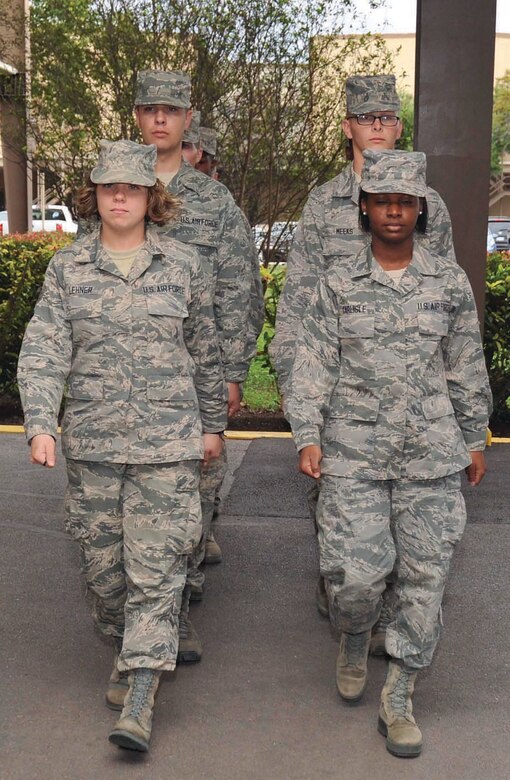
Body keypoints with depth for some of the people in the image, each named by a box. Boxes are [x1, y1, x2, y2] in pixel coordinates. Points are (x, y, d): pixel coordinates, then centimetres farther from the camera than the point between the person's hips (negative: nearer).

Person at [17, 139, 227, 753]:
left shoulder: (182, 265, 3)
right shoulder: (67, 268, 4)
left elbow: (205, 352, 10)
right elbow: (43, 350, -4)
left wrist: (213, 425, 13)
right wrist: (40, 425, -16)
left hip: (167, 441, -1)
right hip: (91, 441, 2)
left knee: (155, 566, -5)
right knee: (102, 563, 11)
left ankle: (140, 698, 0)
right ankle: (126, 650, 36)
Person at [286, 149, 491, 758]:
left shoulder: (450, 282, 6)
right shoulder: (339, 283, 3)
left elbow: (467, 369, 12)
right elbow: (313, 364, 1)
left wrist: (475, 440, 15)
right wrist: (308, 437, -7)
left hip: (432, 457, 2)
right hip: (354, 454, -1)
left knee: (424, 577, 3)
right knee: (355, 573, -5)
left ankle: (398, 701, 18)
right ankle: (353, 643, 31)